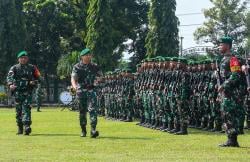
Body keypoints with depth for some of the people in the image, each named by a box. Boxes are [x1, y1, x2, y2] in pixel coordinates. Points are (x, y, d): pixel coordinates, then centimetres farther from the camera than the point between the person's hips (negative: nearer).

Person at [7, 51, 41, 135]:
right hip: (18, 92, 1)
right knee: (18, 109, 5)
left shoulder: (32, 67, 11)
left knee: (26, 108, -15)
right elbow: (9, 76, -8)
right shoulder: (14, 68, 7)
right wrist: (10, 84, -27)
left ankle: (27, 126, -24)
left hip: (28, 92, -1)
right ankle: (20, 128, 16)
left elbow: (38, 77, 17)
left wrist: (34, 81, -6)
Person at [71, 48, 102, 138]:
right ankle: (83, 130, 21)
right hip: (81, 91, -1)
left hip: (91, 91, 1)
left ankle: (93, 130, -22)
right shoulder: (77, 67, 2)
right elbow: (73, 78, -9)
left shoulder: (94, 66, 10)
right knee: (82, 112, 7)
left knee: (92, 109, -15)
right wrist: (74, 86, -28)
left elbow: (101, 77, 20)